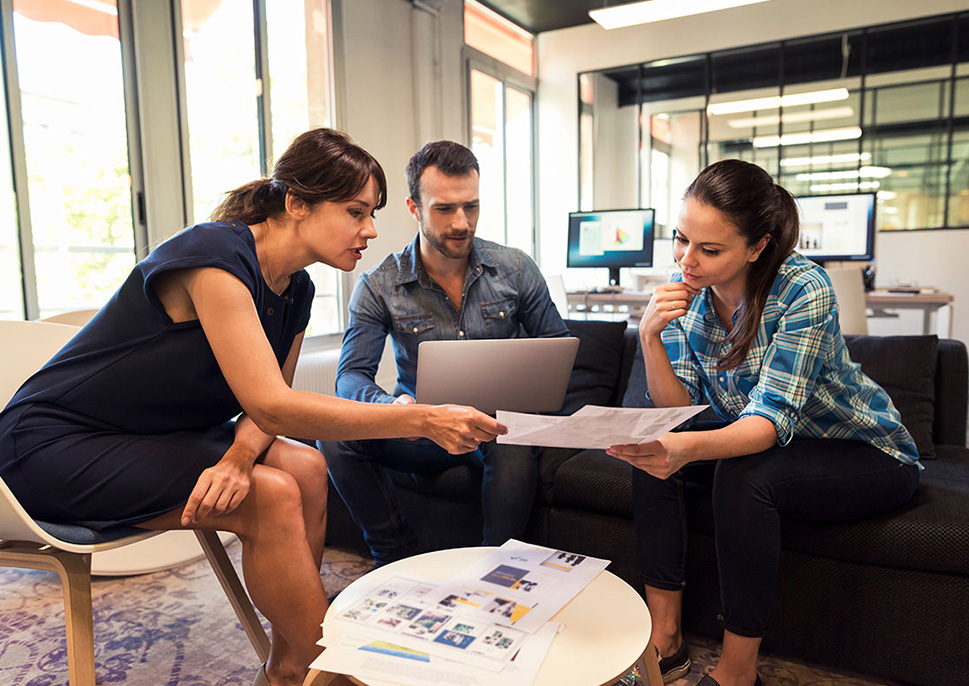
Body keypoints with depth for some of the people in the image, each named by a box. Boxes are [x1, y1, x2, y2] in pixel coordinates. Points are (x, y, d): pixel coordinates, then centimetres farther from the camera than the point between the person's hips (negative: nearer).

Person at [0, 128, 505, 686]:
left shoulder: (296, 288, -1)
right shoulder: (214, 257, -28)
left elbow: (267, 399, 0)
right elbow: (271, 406, -34)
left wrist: (239, 455, -24)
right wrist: (422, 420, -36)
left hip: (160, 433, 8)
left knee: (306, 468, -12)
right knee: (271, 496, -24)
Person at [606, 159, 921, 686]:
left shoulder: (804, 291, -27)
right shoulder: (684, 290, -12)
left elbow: (772, 419, -34)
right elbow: (679, 407, -14)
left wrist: (687, 447, -54)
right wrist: (650, 336, -32)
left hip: (865, 454, -5)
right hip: (757, 443, 6)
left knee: (743, 474, -33)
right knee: (650, 450, -15)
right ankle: (665, 639, -7)